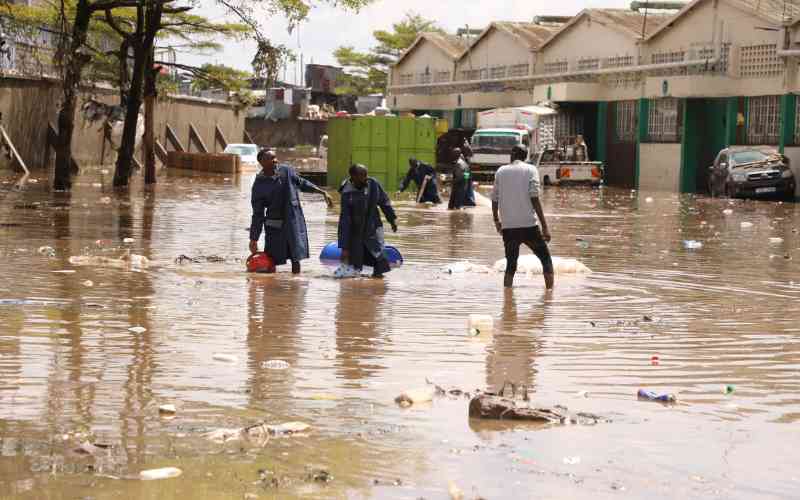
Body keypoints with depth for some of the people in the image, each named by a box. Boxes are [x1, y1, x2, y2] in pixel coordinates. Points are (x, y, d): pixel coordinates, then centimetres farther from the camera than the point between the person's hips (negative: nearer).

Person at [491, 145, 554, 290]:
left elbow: (494, 199, 10)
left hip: (508, 227, 3)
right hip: (529, 225, -3)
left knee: (511, 265, 12)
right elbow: (534, 198, -10)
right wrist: (544, 226, -10)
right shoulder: (530, 170, 0)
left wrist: (496, 221, 27)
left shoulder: (501, 171, 9)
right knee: (546, 259, 10)